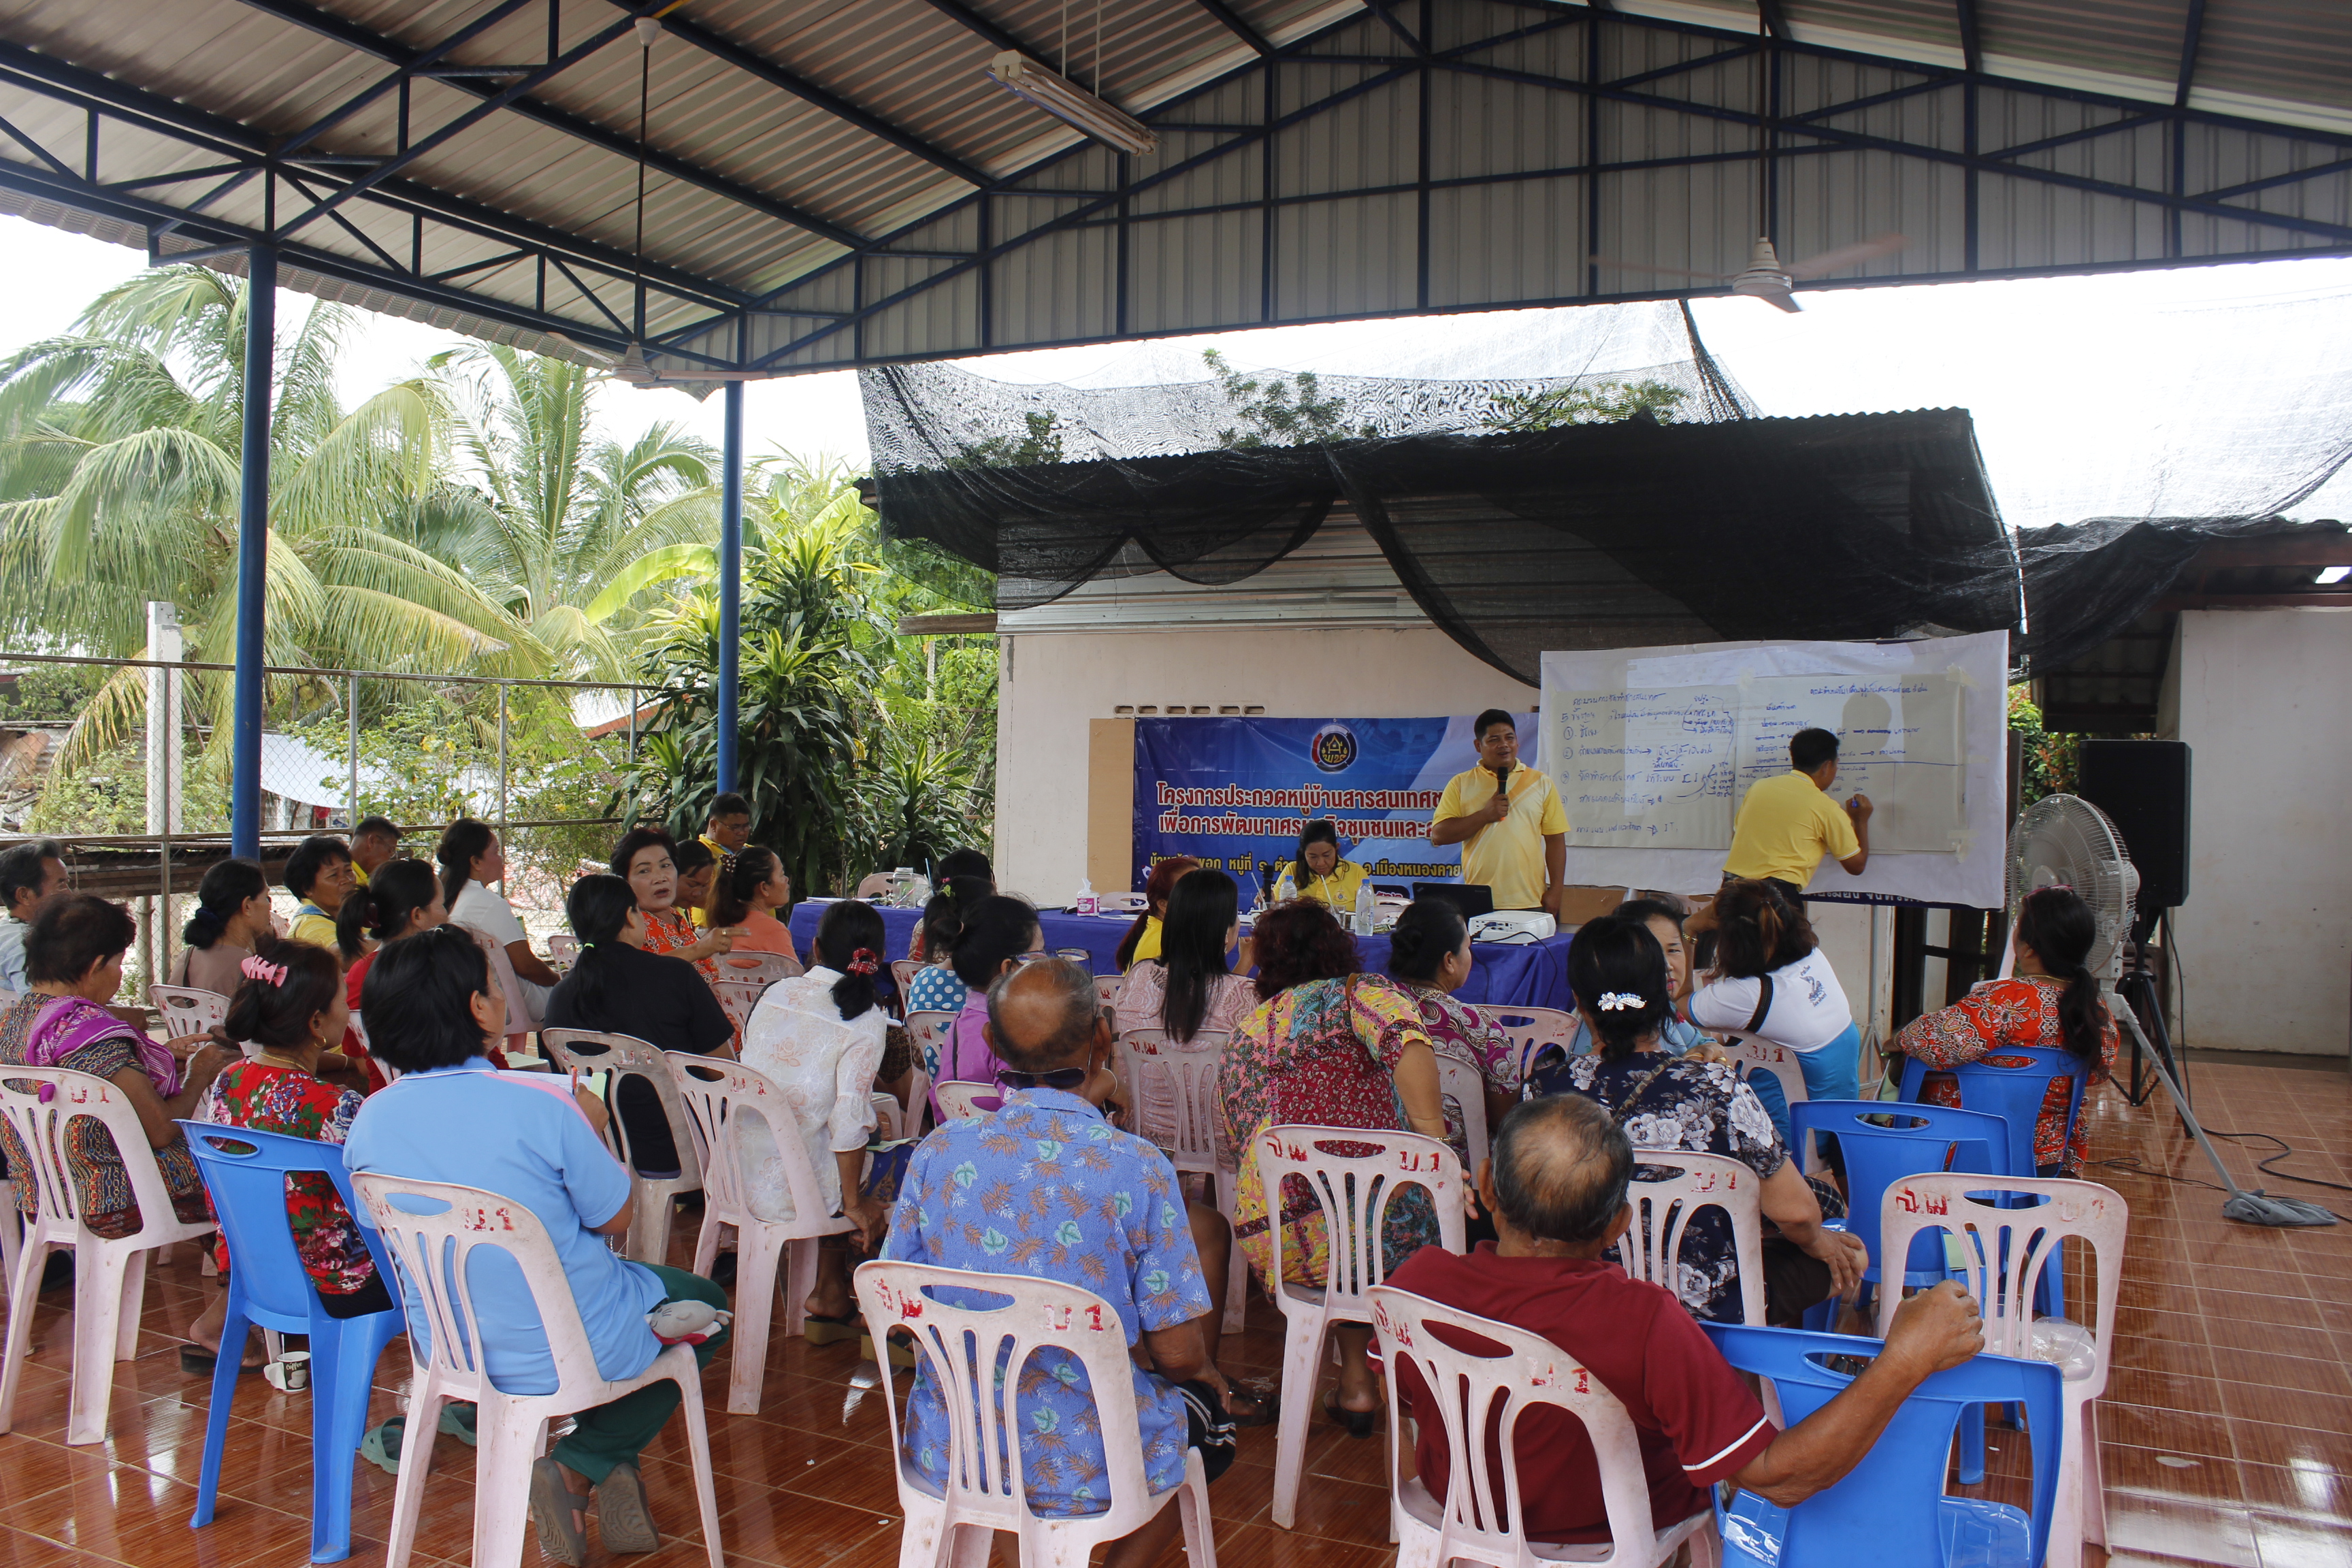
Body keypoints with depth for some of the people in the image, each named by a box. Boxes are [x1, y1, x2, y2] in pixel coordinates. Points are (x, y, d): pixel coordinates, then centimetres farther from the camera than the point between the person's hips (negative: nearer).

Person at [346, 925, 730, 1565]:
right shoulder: (541, 1110, -26)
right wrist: (593, 1131, 5)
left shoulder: (368, 1122, -10)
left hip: (447, 1347, 6)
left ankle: (594, 1472, 18)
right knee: (703, 1302, 23)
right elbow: (616, 1217, -12)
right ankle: (583, 1466, 11)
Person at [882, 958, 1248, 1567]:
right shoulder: (1137, 1168, -19)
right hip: (1086, 1470, -4)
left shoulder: (938, 1152, -10)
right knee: (1203, 1402, 29)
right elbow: (1178, 1352, -15)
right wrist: (1204, 1373, 9)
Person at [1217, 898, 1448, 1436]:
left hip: (1276, 1248, 4)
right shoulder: (1357, 993, 4)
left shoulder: (1244, 1034, 18)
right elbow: (1406, 1036, -19)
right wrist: (1433, 1136, -19)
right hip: (1386, 1231, -4)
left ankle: (1356, 1381, 34)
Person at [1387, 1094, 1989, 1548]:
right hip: (1606, 1542, -3)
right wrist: (1906, 1360, -33)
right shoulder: (1645, 1326, -42)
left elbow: (1405, 1395, -6)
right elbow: (1781, 1478, -32)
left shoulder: (1415, 1283, -28)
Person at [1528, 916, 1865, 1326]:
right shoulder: (1716, 1089, -23)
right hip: (1708, 1311, -4)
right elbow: (1794, 1210, -17)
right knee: (1849, 1253, 24)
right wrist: (1819, 1244, 8)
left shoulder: (1549, 1088, -15)